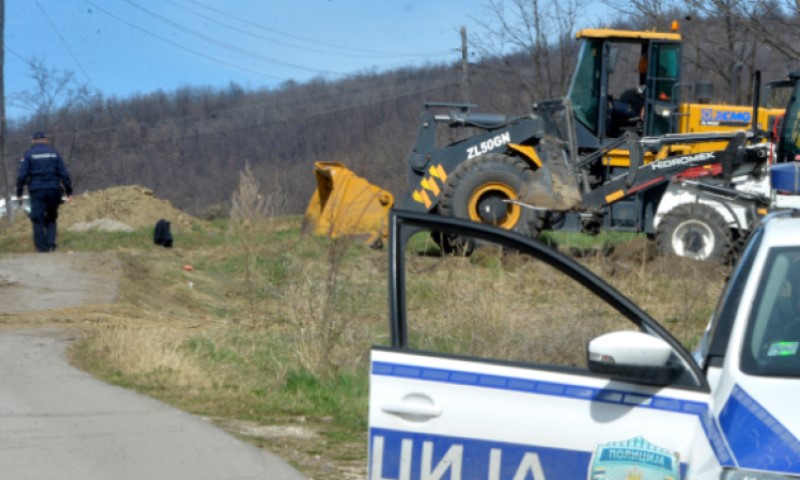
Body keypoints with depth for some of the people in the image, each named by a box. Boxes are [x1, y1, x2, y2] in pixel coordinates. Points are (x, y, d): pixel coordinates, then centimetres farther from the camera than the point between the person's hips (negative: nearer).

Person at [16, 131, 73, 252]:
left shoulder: (28, 155, 3)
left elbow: (22, 175, -4)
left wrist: (19, 193, 0)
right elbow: (64, 174, 5)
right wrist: (69, 192, 7)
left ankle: (42, 246, -4)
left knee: (38, 220, 2)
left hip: (36, 191, -2)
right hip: (53, 190, 2)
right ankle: (51, 245, 2)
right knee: (51, 218, 13)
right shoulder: (54, 153, 9)